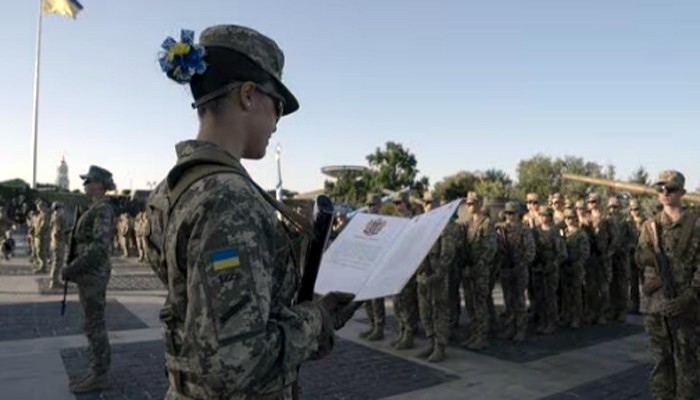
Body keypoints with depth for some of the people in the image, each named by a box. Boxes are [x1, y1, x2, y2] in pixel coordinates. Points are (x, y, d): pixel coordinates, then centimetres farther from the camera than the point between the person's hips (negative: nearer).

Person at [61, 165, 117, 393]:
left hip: (93, 275, -10)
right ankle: (98, 372, 22)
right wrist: (73, 267, 12)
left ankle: (99, 376, 6)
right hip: (91, 274, 10)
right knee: (94, 325, 14)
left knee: (94, 326, -3)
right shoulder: (96, 208, 15)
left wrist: (71, 269, -18)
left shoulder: (102, 209, -16)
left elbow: (99, 247, -23)